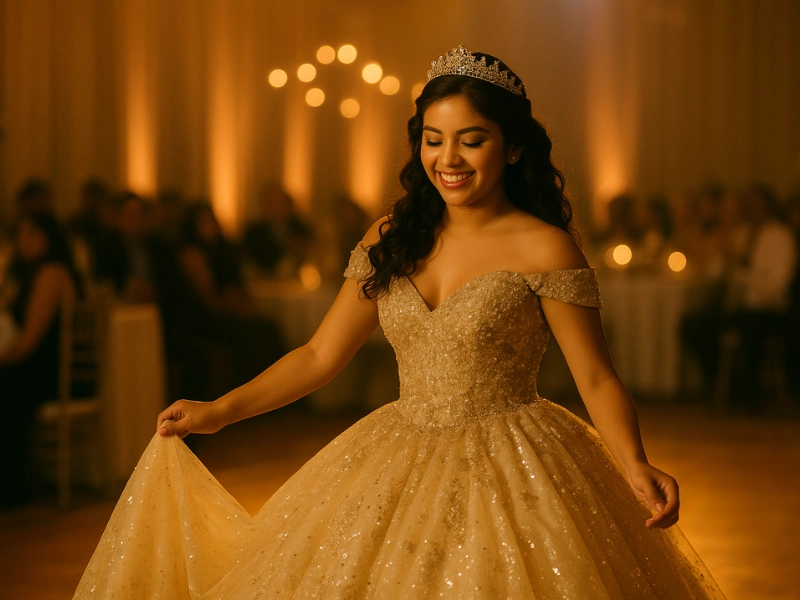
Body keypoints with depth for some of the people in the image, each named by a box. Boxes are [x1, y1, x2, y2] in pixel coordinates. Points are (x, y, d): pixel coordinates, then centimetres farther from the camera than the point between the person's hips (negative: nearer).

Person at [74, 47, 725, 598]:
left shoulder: (544, 248, -10)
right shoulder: (391, 240, 4)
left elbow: (597, 380, -10)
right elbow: (320, 355, 9)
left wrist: (635, 467, -26)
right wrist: (220, 411, 2)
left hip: (510, 476, -5)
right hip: (400, 468, 5)